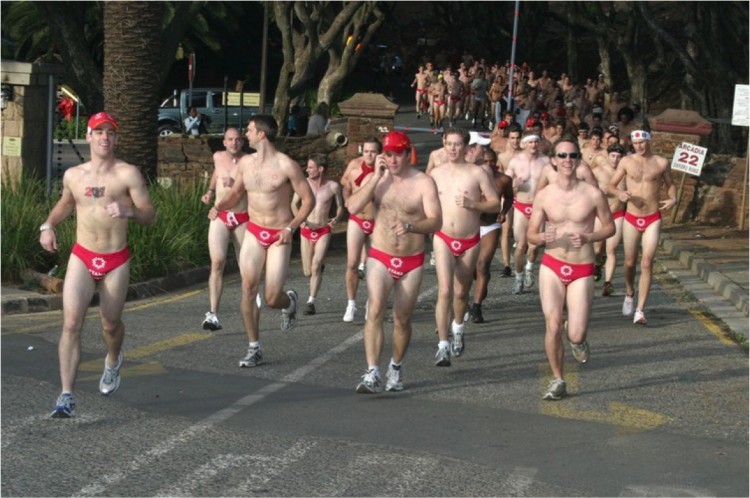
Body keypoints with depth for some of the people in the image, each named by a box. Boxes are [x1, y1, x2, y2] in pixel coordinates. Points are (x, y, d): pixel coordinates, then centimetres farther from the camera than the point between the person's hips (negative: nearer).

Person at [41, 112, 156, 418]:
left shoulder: (128, 174, -8)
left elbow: (150, 216, -9)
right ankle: (67, 396, -14)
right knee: (71, 323, -13)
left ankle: (112, 361, 50)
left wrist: (128, 211, -29)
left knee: (111, 324, 14)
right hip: (81, 258, 2)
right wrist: (48, 225, 8)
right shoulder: (73, 175, 4)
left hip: (116, 261, -1)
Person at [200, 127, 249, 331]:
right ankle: (213, 314, -22)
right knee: (217, 263, -15)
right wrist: (210, 191, 18)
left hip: (242, 218, -2)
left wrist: (236, 184, -29)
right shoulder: (218, 157, 6)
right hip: (220, 217, 2)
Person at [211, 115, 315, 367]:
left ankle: (289, 302, 34)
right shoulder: (245, 162, 3)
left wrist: (291, 227, -17)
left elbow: (309, 199, -8)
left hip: (279, 236, -4)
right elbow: (236, 193, 17)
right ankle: (254, 349, 2)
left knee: (272, 298, -6)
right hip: (254, 233, 4)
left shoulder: (286, 166, -13)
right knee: (248, 288, -9)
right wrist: (219, 206, -3)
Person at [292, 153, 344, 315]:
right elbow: (294, 203, 9)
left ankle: (311, 302, -10)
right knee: (308, 272, 7)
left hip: (323, 231, -2)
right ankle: (320, 266, 44)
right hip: (306, 231, 2)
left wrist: (336, 219, -15)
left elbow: (340, 206, 6)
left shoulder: (333, 186, -8)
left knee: (315, 266, -19)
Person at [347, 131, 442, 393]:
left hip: (412, 262, 0)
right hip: (380, 258, 0)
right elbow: (352, 207, -15)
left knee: (402, 319, 9)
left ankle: (396, 368, 32)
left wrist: (410, 226, -35)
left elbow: (436, 221, -16)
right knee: (375, 312, -19)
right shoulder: (375, 179, 0)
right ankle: (372, 374, -22)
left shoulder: (423, 182, -6)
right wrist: (377, 176, -17)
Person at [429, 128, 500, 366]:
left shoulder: (477, 173, -3)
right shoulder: (436, 173, 4)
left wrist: (472, 204, -19)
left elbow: (495, 203, -3)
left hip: (469, 241, 0)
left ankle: (458, 327, 43)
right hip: (443, 239, 0)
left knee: (461, 293, 13)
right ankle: (443, 346, -17)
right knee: (445, 291, -15)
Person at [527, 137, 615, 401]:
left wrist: (588, 237, -14)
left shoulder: (593, 194, -6)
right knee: (552, 327, -6)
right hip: (551, 266, 1)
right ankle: (557, 381, 13)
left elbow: (610, 227, 5)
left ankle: (576, 337, 32)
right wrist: (543, 237, -19)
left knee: (575, 335, -6)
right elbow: (531, 234, 5)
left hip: (582, 270, -1)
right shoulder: (543, 196, -2)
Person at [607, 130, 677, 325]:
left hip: (653, 220, -1)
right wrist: (619, 193, -20)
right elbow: (611, 185, 3)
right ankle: (629, 294, 40)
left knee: (647, 264, -10)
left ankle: (640, 310, -9)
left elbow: (670, 185, 12)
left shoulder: (661, 163, 0)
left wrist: (673, 199, -9)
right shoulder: (626, 161, 0)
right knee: (630, 262, 10)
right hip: (631, 219, 1)